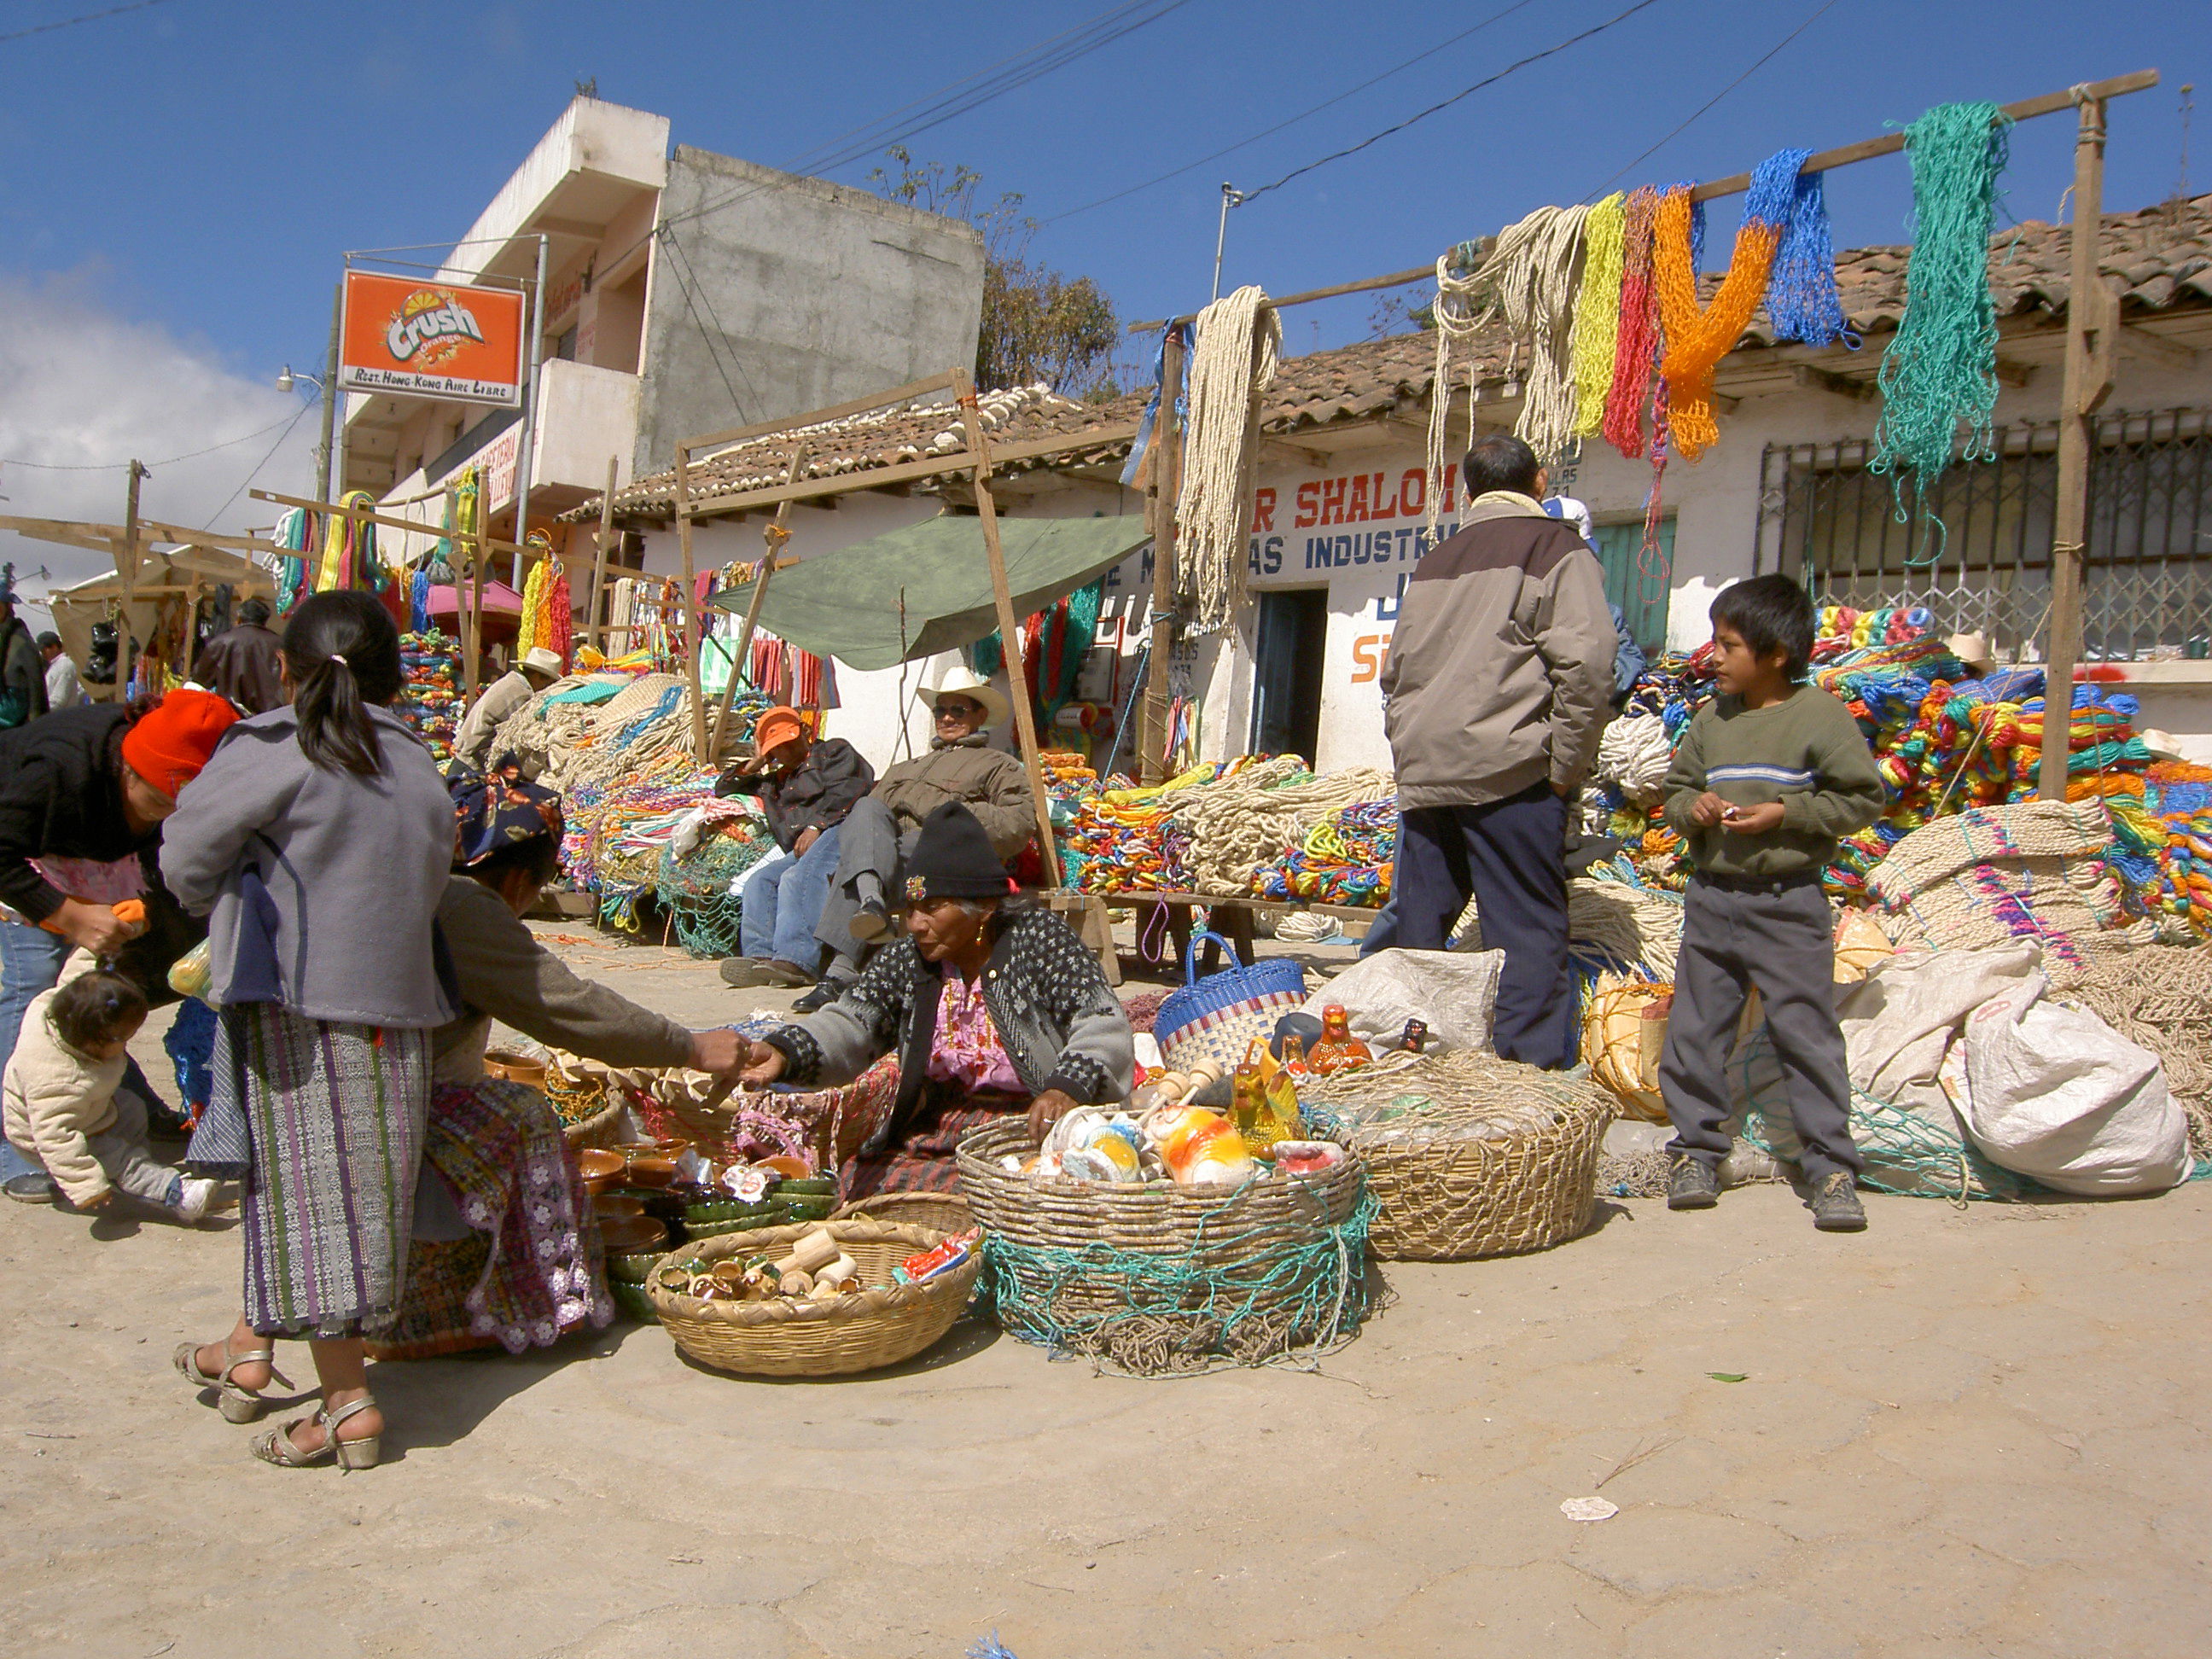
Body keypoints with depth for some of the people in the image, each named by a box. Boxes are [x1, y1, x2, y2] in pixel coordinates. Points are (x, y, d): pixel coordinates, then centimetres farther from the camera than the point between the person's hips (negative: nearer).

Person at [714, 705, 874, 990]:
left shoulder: (834, 751, 19)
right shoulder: (773, 781, 37)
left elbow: (844, 790, -1)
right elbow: (723, 789, 44)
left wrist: (815, 826, -14)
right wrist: (754, 764, 28)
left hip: (841, 827, -7)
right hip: (800, 850, 7)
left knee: (799, 877, -34)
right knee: (760, 880, -19)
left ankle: (798, 960, -53)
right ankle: (760, 956, -35)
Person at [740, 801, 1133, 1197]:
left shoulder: (1041, 940, -6)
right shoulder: (905, 960, 7)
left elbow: (1104, 1026, -15)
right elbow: (850, 1023, -7)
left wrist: (1068, 1088, -36)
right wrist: (784, 1053, -28)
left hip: (1033, 1130, -5)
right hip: (935, 1131, 5)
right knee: (854, 1184, -14)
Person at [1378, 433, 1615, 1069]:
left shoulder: (1434, 562, 21)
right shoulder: (1554, 548, 0)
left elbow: (1394, 670, 24)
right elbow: (1585, 662, -11)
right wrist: (1566, 766, -7)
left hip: (1423, 773, 6)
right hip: (1508, 774, -6)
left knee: (1416, 931, 12)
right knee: (1529, 933, -2)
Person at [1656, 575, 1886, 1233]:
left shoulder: (1821, 717, -6)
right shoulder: (1711, 719, 9)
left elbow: (1862, 799, -6)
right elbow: (1676, 786, 18)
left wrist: (1785, 814, -16)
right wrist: (1692, 807, -5)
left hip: (1789, 902, -5)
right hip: (1712, 897, 5)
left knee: (1808, 1034, -1)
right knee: (1695, 1030, 8)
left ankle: (1832, 1167, 9)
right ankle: (1697, 1151, 21)